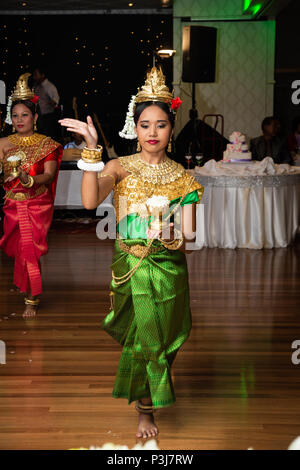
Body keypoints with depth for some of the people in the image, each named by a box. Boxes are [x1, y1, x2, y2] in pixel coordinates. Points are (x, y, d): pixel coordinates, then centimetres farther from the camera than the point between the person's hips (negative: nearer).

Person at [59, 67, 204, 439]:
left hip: (169, 269, 2)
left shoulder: (181, 177, 0)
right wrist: (91, 149, -29)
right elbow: (90, 201, -25)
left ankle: (146, 399, 42)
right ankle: (145, 410, 24)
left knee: (162, 335, 13)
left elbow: (189, 233, -3)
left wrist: (172, 234, -26)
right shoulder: (120, 167, -5)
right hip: (132, 267, -2)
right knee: (145, 337, 2)